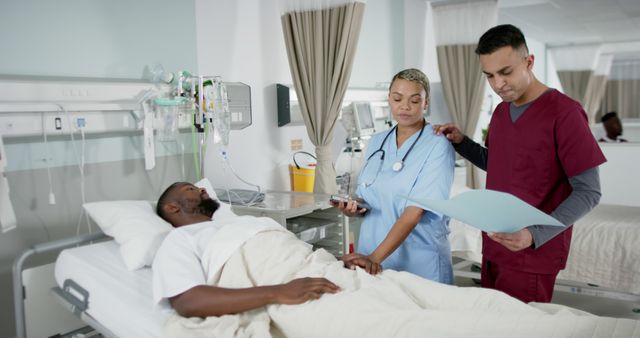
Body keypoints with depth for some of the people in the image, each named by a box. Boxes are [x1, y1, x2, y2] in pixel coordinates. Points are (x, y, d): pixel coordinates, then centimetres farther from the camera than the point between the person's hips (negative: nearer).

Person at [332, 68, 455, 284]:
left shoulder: (438, 146, -11)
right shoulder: (376, 142, 6)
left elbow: (415, 212, -20)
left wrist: (376, 257, -27)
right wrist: (354, 208, -7)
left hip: (420, 264, -4)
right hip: (371, 253, 5)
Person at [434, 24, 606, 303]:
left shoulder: (563, 112, -15)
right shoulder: (501, 111, 8)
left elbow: (588, 192, -15)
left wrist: (535, 235, -28)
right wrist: (460, 142, 4)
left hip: (532, 254, -7)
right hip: (493, 247, 7)